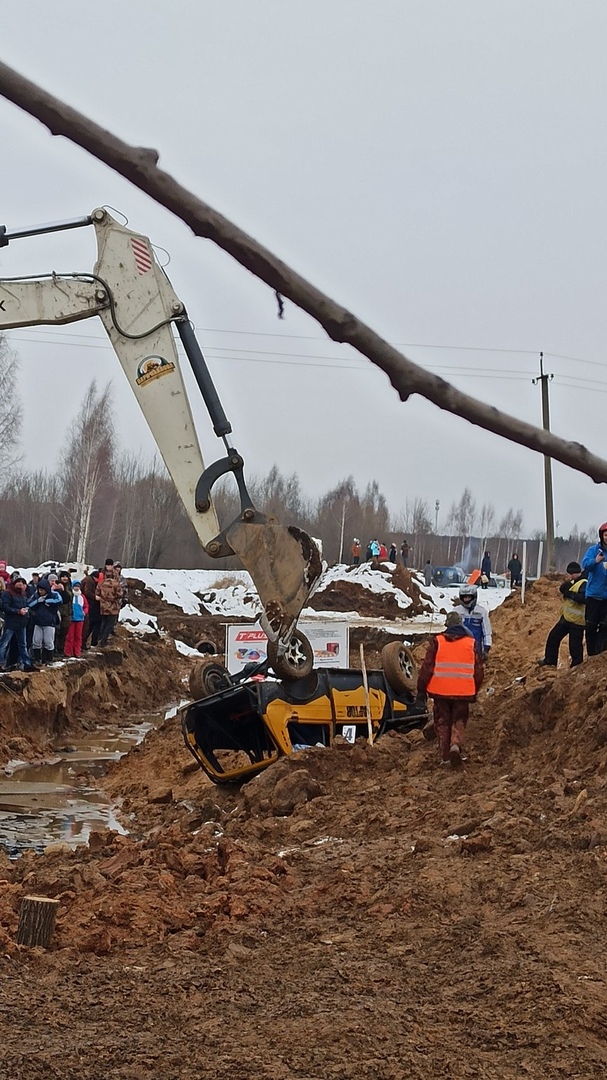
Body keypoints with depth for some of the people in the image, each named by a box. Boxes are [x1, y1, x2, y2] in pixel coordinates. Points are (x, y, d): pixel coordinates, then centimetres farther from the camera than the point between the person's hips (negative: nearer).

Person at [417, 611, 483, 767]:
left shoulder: (437, 641, -2)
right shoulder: (471, 643, 4)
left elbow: (427, 667, -1)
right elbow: (478, 670, 11)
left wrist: (421, 689, 7)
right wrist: (475, 691, 23)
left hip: (440, 690, -1)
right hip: (463, 691, 1)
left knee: (442, 722, 12)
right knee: (459, 720, 12)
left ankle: (445, 756, 11)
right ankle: (456, 744, -15)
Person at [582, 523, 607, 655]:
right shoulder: (594, 550, -1)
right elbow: (585, 563, -15)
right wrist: (595, 561, -37)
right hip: (593, 594, 0)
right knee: (591, 625, 4)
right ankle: (592, 654, 14)